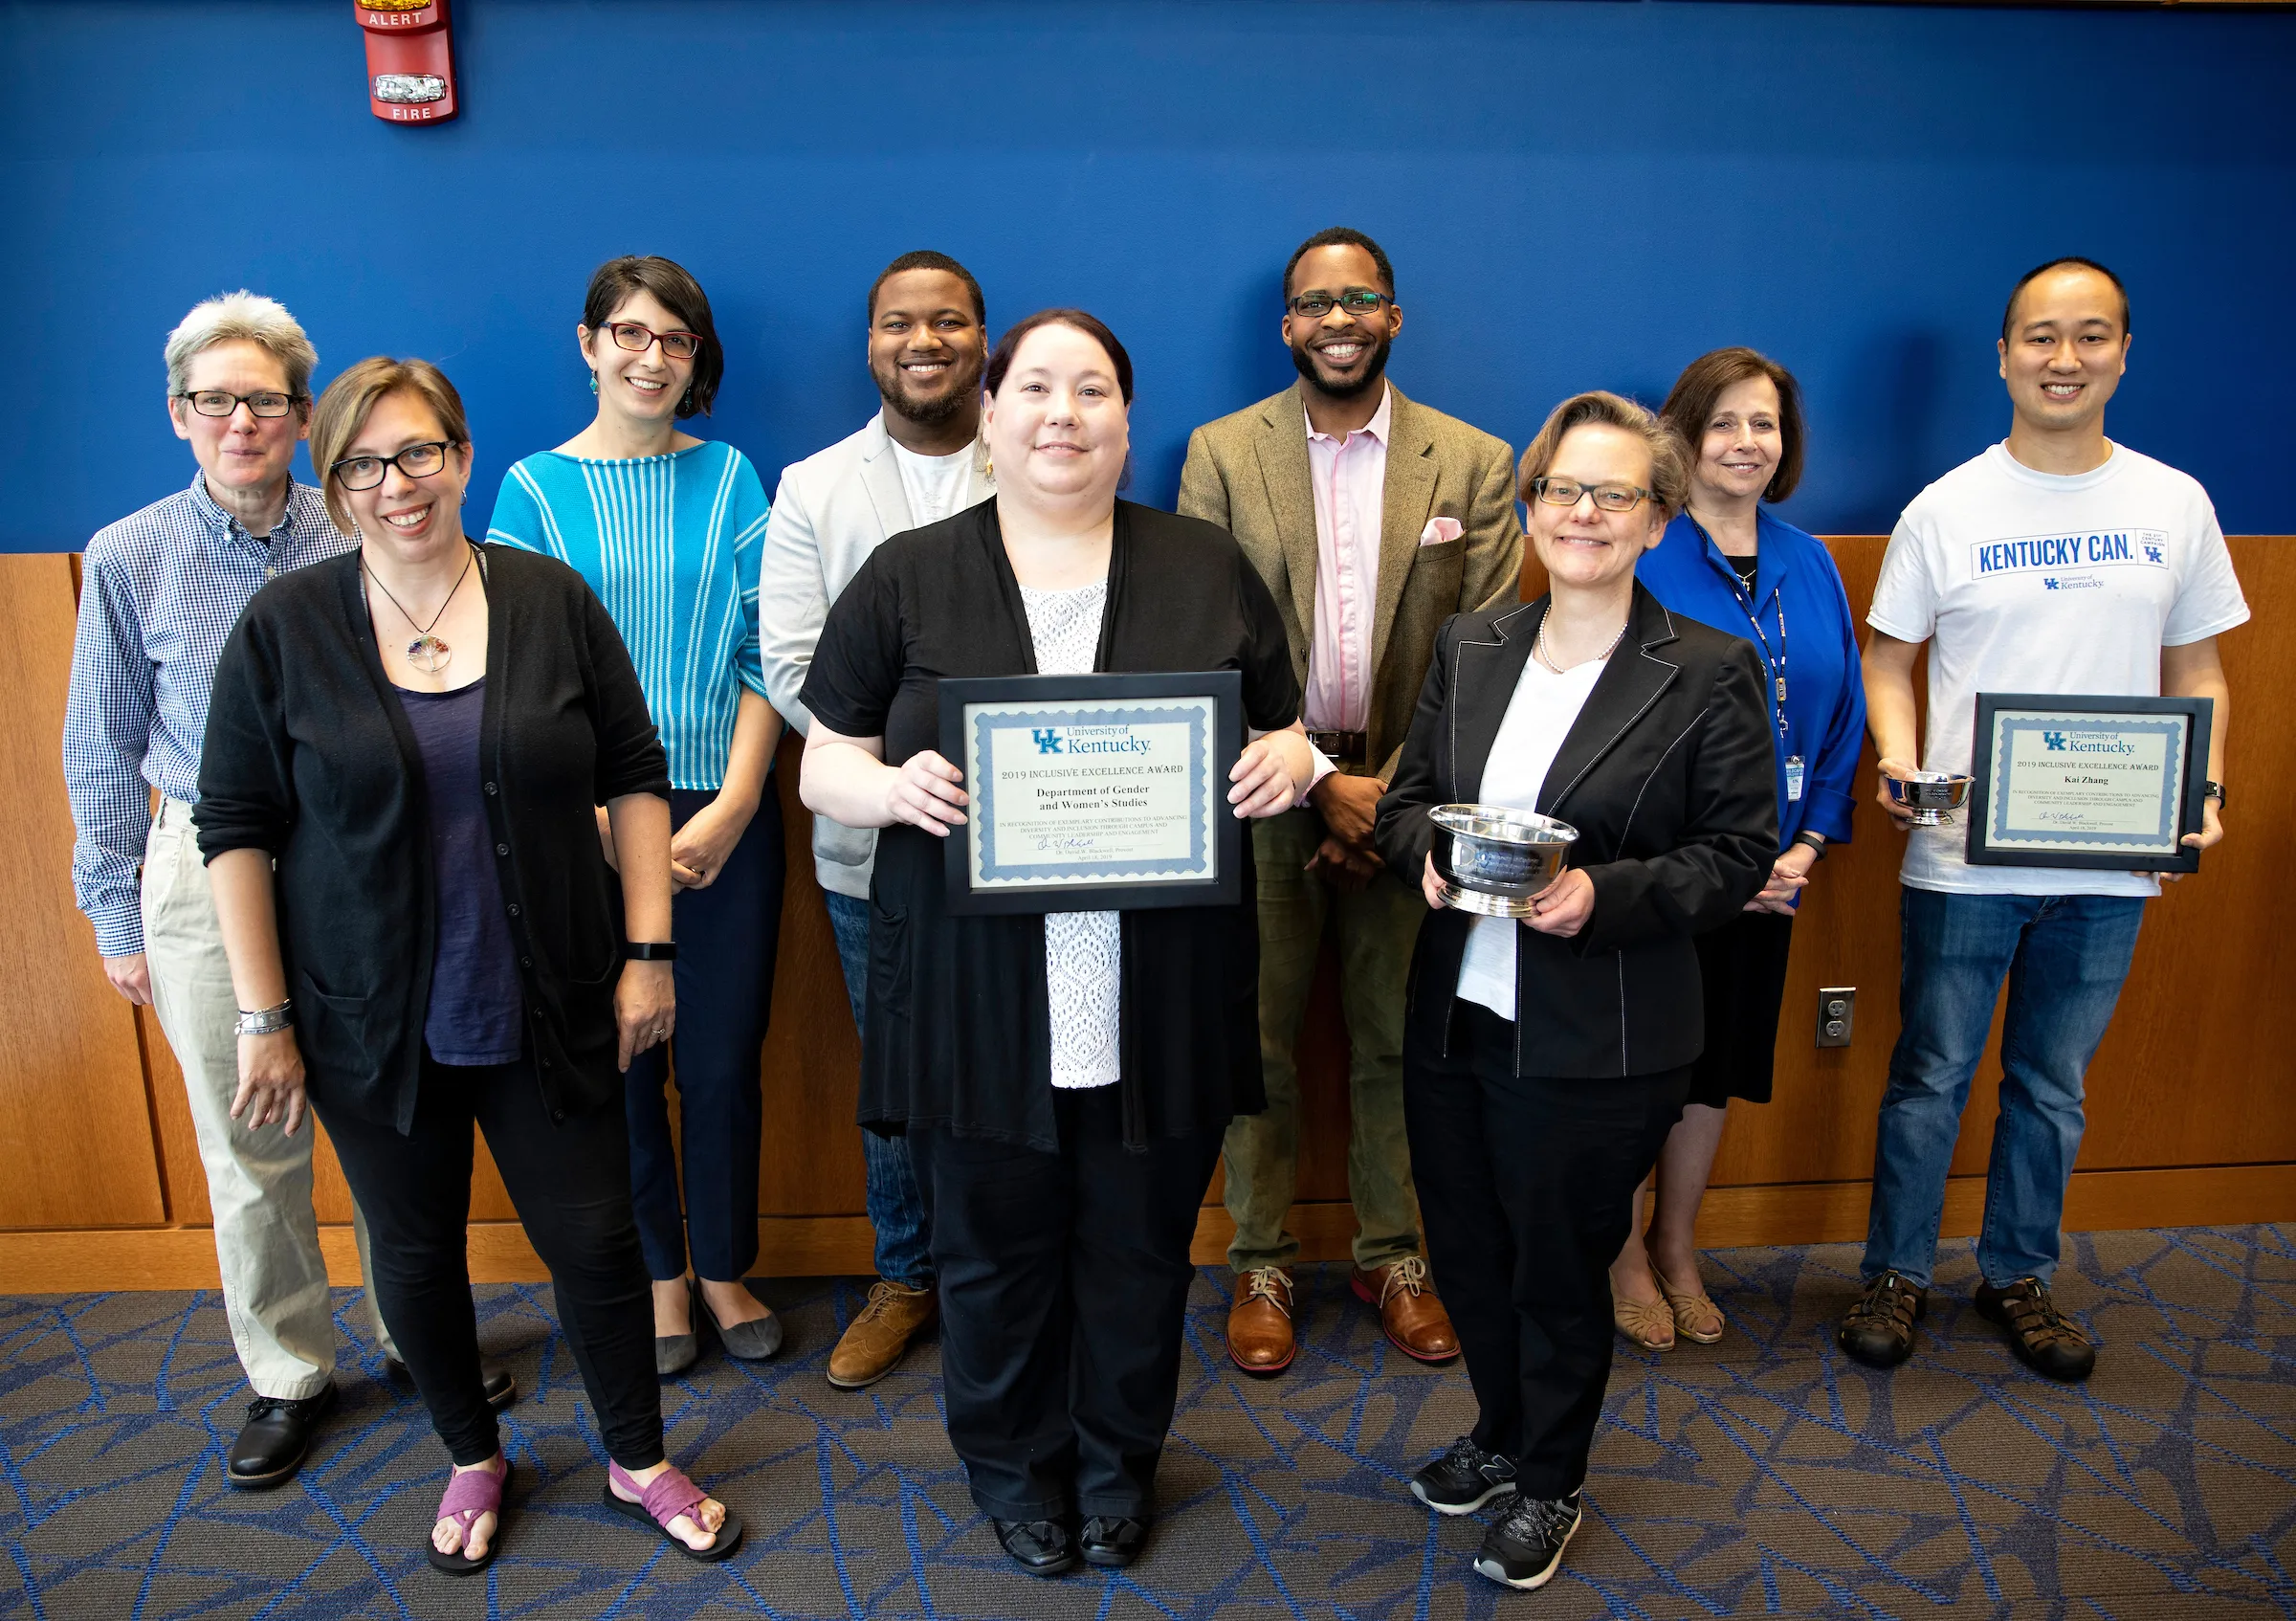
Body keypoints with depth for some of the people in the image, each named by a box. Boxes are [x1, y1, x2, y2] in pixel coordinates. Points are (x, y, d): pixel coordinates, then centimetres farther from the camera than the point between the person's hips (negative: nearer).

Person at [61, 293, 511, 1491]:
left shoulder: (357, 545, -2)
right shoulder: (129, 560, -2)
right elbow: (102, 753, 4)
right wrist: (116, 918, 4)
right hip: (210, 876, 0)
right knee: (248, 1146, 10)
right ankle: (288, 1373, 30)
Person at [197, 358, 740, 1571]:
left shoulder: (552, 601, -3)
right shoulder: (283, 627, -5)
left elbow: (634, 776, 1)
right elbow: (234, 828, -2)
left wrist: (648, 949, -3)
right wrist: (264, 1018, -5)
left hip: (546, 1007, 0)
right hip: (370, 1019, 0)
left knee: (594, 1240, 7)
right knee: (417, 1253, 15)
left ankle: (639, 1464, 31)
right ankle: (474, 1459, 40)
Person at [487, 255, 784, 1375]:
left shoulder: (728, 478, 5)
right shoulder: (536, 488, 2)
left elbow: (766, 653, 1)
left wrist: (733, 804, -9)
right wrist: (608, 819, -11)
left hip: (724, 818, 1)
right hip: (592, 825, 0)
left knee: (724, 1056, 7)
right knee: (619, 1058, 9)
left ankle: (724, 1269, 28)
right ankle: (656, 1276, 29)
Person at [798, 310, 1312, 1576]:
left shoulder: (1209, 569, 5)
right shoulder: (906, 579, 2)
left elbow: (1282, 740, 11)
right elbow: (826, 767, 3)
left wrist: (1283, 765, -12)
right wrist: (894, 787, -19)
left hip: (1161, 999, 1)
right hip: (976, 1000, 0)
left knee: (1140, 1247, 15)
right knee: (994, 1251, 14)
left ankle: (1118, 1461, 42)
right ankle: (1012, 1469, 40)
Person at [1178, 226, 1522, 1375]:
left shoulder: (1475, 463, 3)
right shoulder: (1221, 453, 0)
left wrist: (1399, 790, -10)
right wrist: (1323, 783, -12)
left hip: (1413, 794, 1)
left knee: (1399, 1040, 11)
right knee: (1259, 1040, 8)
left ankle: (1395, 1258, 29)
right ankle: (1260, 1265, 25)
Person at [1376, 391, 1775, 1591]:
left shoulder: (1710, 671, -8)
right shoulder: (1469, 647, 5)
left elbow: (1739, 851, -8)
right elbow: (1404, 799, 9)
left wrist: (1605, 894, -22)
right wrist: (1429, 851, -14)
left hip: (1597, 1038, -4)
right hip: (1454, 1014, 5)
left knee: (1559, 1266, 13)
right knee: (1466, 1251, 19)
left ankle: (1550, 1484, 39)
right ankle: (1501, 1436, 47)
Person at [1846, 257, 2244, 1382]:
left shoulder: (2175, 505, 5)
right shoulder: (1947, 509, -2)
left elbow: (2198, 671, 10)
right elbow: (1888, 657, 2)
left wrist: (2207, 794, -5)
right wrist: (1897, 760, -16)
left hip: (2110, 859, 3)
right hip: (1963, 854, -2)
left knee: (2053, 1083, 15)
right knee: (1931, 1076, 8)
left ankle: (2019, 1277, 33)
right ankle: (1896, 1274, 24)